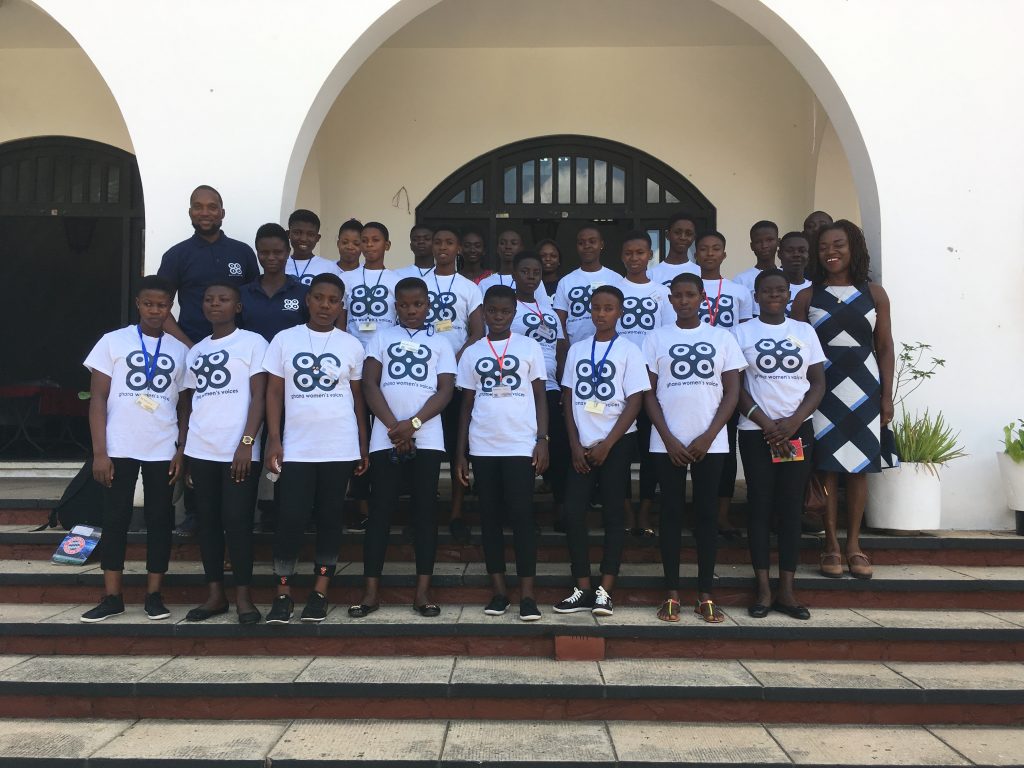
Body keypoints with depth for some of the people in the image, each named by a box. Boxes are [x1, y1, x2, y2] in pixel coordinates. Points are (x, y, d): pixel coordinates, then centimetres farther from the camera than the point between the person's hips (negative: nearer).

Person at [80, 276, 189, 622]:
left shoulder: (180, 350, 7)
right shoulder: (113, 341, 2)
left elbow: (184, 406, 9)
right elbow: (98, 399, -1)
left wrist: (181, 451, 1)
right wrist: (99, 452, -7)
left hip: (163, 451, 1)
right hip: (120, 449, -1)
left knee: (159, 519, 4)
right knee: (115, 519, 3)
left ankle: (153, 594, 12)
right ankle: (112, 596, 12)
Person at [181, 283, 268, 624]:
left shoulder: (252, 342, 1)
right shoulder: (196, 351, 17)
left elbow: (259, 397, -6)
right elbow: (190, 403, 18)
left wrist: (246, 443, -15)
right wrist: (184, 451, 11)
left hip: (239, 451, -5)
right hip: (200, 451, 5)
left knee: (237, 521, -5)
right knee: (208, 520, 7)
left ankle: (243, 597, 5)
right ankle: (215, 595, 16)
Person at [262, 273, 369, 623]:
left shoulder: (351, 345, 6)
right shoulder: (284, 340, 3)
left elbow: (357, 396, 10)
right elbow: (274, 392, 4)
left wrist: (364, 445, 8)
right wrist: (273, 440, -4)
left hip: (340, 448, 1)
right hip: (296, 447, -1)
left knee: (330, 518, 6)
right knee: (290, 519, -3)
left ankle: (320, 593, 15)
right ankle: (283, 594, 8)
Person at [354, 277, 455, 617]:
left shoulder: (440, 343, 11)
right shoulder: (382, 338, 11)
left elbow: (445, 391, 1)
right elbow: (369, 384, 2)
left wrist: (413, 424, -13)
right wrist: (394, 426, -10)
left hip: (427, 438, 0)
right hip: (386, 437, 0)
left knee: (425, 510, 1)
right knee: (380, 510, 0)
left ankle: (423, 591, 7)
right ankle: (371, 591, 6)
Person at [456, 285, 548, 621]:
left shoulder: (529, 348, 5)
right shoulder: (472, 353, 10)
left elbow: (540, 396, 5)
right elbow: (467, 404, 11)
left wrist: (542, 440, -5)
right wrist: (460, 451, 7)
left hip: (521, 445, -2)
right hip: (483, 447, 3)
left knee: (521, 515, -4)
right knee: (490, 516, 6)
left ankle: (527, 593, 0)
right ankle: (499, 590, 14)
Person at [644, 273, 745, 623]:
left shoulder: (722, 337, 6)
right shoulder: (656, 337, 5)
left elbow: (732, 391, 3)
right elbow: (649, 393, 2)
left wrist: (708, 437, -8)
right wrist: (668, 439, -7)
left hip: (710, 443, 0)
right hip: (668, 443, 0)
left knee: (707, 514, 3)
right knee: (671, 513, 3)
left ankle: (706, 595, 10)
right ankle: (672, 593, 10)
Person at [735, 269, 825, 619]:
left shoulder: (805, 331, 8)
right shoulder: (742, 332, 3)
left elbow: (818, 383, 5)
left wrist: (793, 421, -10)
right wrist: (766, 423, -11)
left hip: (798, 431, 2)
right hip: (756, 432, -2)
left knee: (791, 508, 2)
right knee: (760, 506, 0)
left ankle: (786, 590, 8)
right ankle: (763, 590, 5)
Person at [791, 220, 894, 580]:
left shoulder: (874, 294, 5)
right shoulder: (806, 297, 3)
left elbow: (885, 348, 7)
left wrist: (887, 397, 2)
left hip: (863, 389, 1)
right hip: (823, 389, -1)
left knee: (859, 465, 4)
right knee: (827, 465, 1)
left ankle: (854, 543, 14)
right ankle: (831, 544, 10)